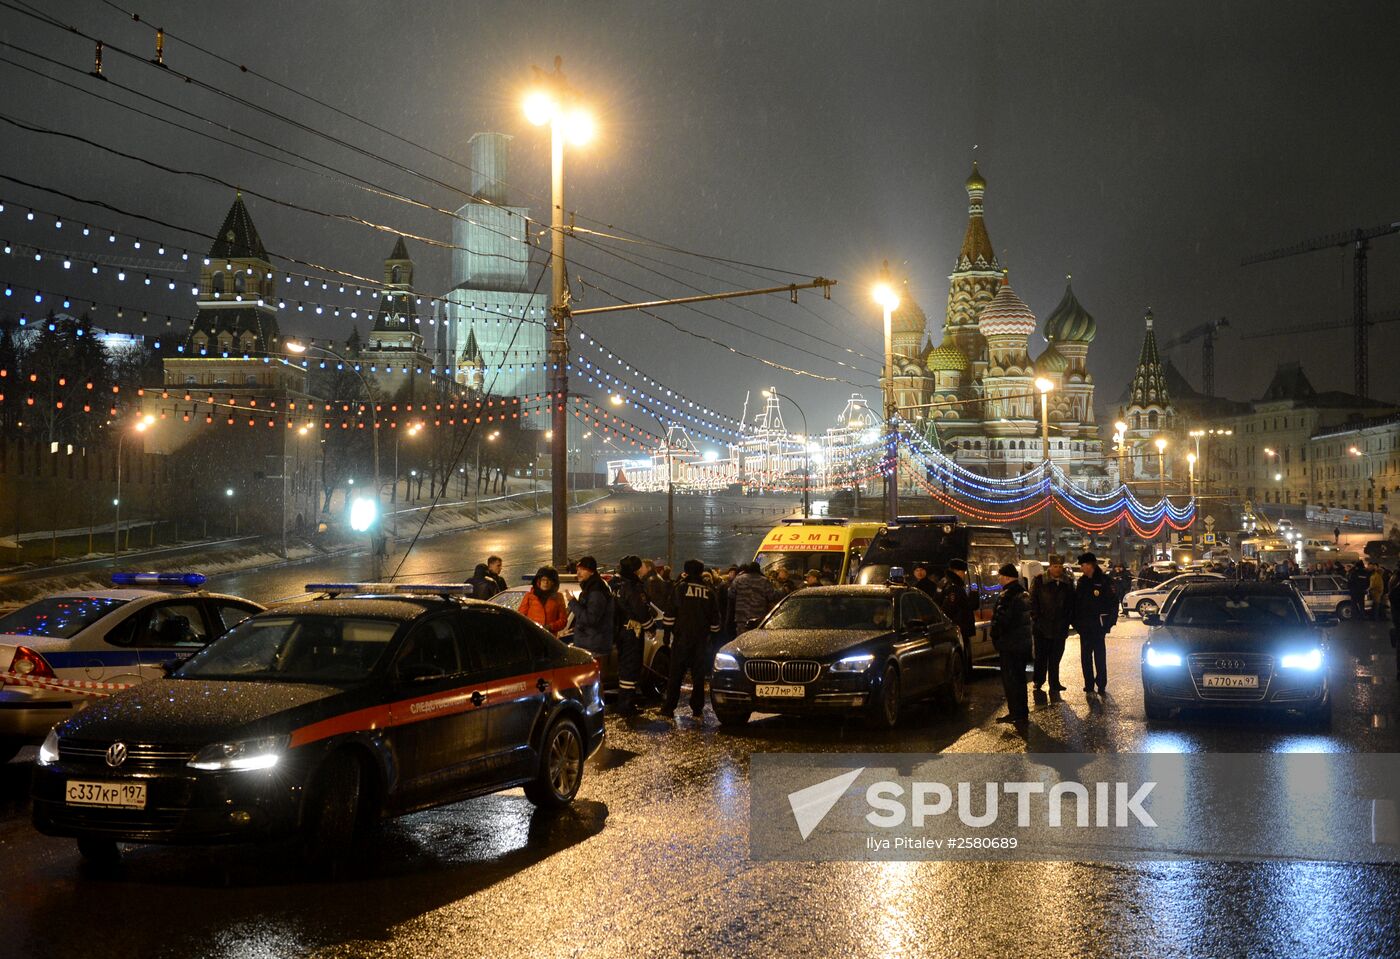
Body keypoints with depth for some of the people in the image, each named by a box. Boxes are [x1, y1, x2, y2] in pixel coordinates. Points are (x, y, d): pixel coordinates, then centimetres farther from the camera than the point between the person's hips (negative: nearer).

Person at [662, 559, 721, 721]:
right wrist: (712, 634, 18)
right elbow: (715, 617, 9)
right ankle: (697, 710, 7)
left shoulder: (680, 587, -6)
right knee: (699, 675, 8)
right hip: (702, 639, 2)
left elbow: (671, 610, -2)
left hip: (682, 636, -2)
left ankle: (668, 709, 1)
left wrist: (669, 631, 9)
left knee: (675, 674, 3)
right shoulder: (709, 591, 3)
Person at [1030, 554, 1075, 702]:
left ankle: (1054, 686, 9)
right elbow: (1033, 601, -2)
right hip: (1042, 627, -2)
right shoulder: (1040, 581, -3)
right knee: (1041, 657, 7)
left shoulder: (1068, 583, 5)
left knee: (1055, 658, 5)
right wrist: (1036, 619, -8)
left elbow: (1071, 603, 10)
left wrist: (1067, 621, 3)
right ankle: (1038, 682, 21)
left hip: (1060, 628, 2)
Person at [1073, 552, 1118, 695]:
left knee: (1100, 655, 0)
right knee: (1085, 655, 8)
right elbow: (1076, 602, 11)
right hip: (1084, 625, 5)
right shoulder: (1082, 581, 8)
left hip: (1098, 625, -5)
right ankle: (1089, 684, 14)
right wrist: (1075, 621, 4)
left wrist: (1109, 621, -11)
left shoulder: (1104, 581, -9)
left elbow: (1113, 602, -8)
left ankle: (1101, 684, 6)